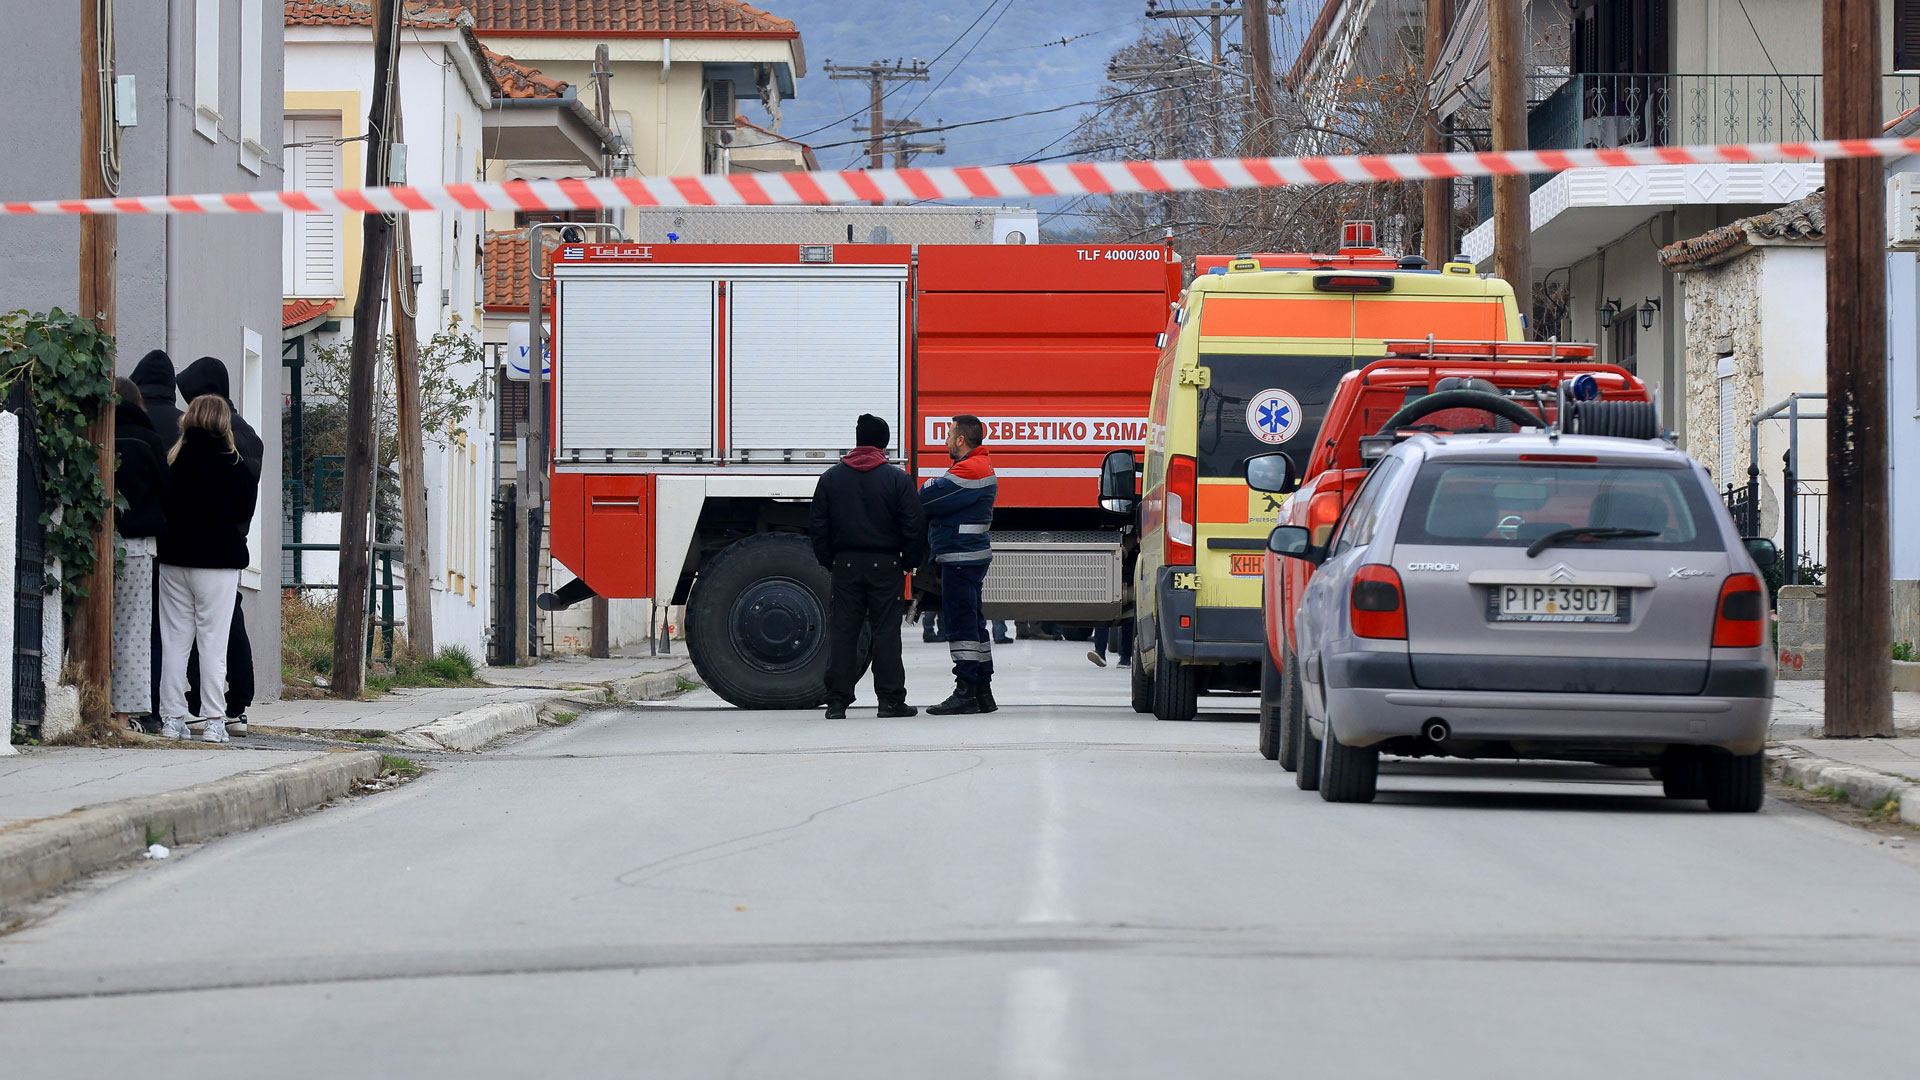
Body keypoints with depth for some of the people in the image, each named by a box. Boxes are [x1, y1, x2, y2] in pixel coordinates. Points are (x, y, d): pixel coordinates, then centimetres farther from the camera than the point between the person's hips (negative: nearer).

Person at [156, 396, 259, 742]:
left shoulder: (172, 460, 0)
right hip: (218, 559, -3)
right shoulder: (231, 464, -8)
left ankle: (172, 719, 6)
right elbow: (244, 510, -2)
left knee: (174, 639, 7)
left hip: (174, 558, 3)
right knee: (213, 642, -1)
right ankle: (213, 721, -3)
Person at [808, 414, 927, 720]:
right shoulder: (897, 480, -5)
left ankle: (837, 700, 2)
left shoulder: (831, 478, 4)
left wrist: (828, 561, 13)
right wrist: (910, 562, 7)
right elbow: (913, 526, -5)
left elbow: (817, 525, 4)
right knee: (885, 631, 1)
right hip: (885, 565, -2)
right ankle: (890, 700, 1)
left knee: (842, 631, 4)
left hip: (845, 566, 2)